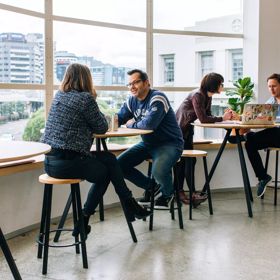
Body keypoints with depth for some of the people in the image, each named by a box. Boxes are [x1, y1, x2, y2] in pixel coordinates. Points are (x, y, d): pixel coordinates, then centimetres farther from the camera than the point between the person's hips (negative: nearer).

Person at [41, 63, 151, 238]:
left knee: (109, 159, 17)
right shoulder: (85, 99, -10)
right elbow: (102, 128, 0)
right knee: (105, 173, 18)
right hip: (67, 163, -8)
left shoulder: (58, 96, 13)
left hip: (49, 161, 8)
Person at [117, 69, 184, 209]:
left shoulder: (157, 98, -20)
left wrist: (131, 124, -14)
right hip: (148, 143, 8)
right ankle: (151, 186, 15)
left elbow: (149, 123, -32)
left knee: (158, 171, -35)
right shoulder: (132, 100, 6)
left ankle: (167, 193, 3)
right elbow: (118, 119, 6)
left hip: (169, 143, -8)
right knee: (119, 164, -4)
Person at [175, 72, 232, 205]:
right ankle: (193, 194, -10)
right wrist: (222, 118, -24)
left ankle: (179, 192, 13)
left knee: (184, 160, 8)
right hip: (179, 128, -9)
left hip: (188, 129, 9)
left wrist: (225, 116, -13)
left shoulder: (208, 96, 4)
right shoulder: (197, 95, -24)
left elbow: (208, 116, 2)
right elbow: (203, 118, -29)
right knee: (189, 159, -11)